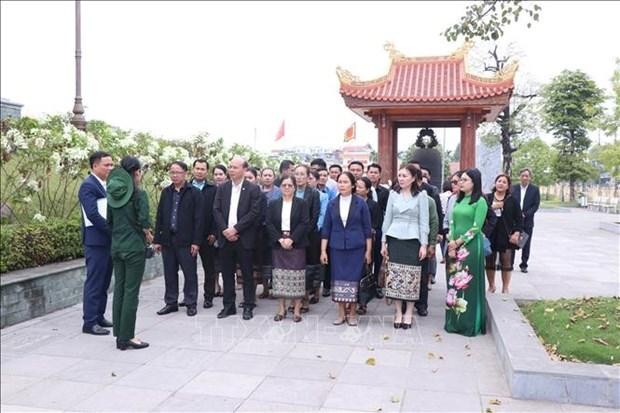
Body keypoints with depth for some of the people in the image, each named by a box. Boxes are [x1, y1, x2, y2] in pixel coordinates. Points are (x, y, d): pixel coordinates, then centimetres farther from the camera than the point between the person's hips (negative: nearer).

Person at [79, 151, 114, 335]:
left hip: (108, 240, 8)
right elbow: (92, 214, -21)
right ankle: (90, 322, 3)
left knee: (104, 281, 13)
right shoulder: (88, 185, -12)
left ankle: (99, 316, 23)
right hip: (96, 241, -8)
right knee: (94, 282, -4)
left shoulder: (107, 185, 15)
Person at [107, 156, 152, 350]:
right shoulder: (139, 194, -12)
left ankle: (119, 334, 20)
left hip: (116, 246, 7)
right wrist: (148, 234, 0)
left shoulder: (113, 194, 7)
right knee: (131, 292, -1)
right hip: (134, 247, -7)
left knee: (119, 289, 12)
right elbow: (144, 221, -18)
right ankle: (127, 338, 5)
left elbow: (109, 221, 11)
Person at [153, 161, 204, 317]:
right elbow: (159, 217, 12)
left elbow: (199, 218, -7)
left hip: (186, 241, -4)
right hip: (167, 239, 5)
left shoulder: (194, 192, -4)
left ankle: (191, 303, 14)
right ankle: (171, 302, 21)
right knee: (170, 273, 10)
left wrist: (197, 241, -12)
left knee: (190, 273, 3)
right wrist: (157, 239, 7)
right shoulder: (166, 192, 11)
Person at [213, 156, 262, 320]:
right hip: (225, 237, 4)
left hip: (244, 238, -3)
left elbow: (254, 212, -10)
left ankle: (248, 306, 15)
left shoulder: (253, 189, -3)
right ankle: (228, 306, 21)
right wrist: (225, 230, -10)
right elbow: (216, 211, 4)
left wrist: (235, 229, -15)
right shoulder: (222, 188, 9)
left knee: (247, 274, 4)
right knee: (227, 274, 10)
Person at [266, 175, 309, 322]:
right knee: (280, 276, 4)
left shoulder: (301, 204, 2)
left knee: (297, 277, -2)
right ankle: (281, 309, 14)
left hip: (296, 245, -2)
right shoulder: (273, 204, 9)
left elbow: (304, 223, -7)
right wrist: (280, 239, -12)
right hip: (278, 244, 2)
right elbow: (269, 224, 1)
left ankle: (297, 309, 6)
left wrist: (291, 239, -16)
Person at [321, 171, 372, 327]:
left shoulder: (360, 203, -2)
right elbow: (326, 228, 6)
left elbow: (367, 228, 0)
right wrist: (323, 250, 1)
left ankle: (352, 313, 14)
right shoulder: (332, 204, 4)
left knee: (353, 279, 1)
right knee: (338, 279, 5)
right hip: (337, 248, 2)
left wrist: (368, 250, -3)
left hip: (356, 248, -2)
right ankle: (341, 313, 16)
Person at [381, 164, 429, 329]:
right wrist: (384, 241, 7)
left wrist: (424, 244, -6)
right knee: (395, 275, 1)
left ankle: (409, 313, 12)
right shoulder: (393, 193, 7)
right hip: (395, 239, 2)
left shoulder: (421, 195, 0)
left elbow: (424, 221, 0)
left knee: (411, 277, 1)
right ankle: (398, 312, 11)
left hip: (412, 240, -2)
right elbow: (387, 218, 9)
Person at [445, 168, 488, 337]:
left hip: (471, 246, -6)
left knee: (468, 284, -1)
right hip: (454, 247, 6)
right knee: (454, 283, 9)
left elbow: (476, 228, -12)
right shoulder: (459, 200, 13)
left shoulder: (480, 201, -7)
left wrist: (458, 242, -12)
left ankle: (469, 323, 10)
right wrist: (451, 242, -3)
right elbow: (453, 223, 12)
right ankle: (454, 320, 18)